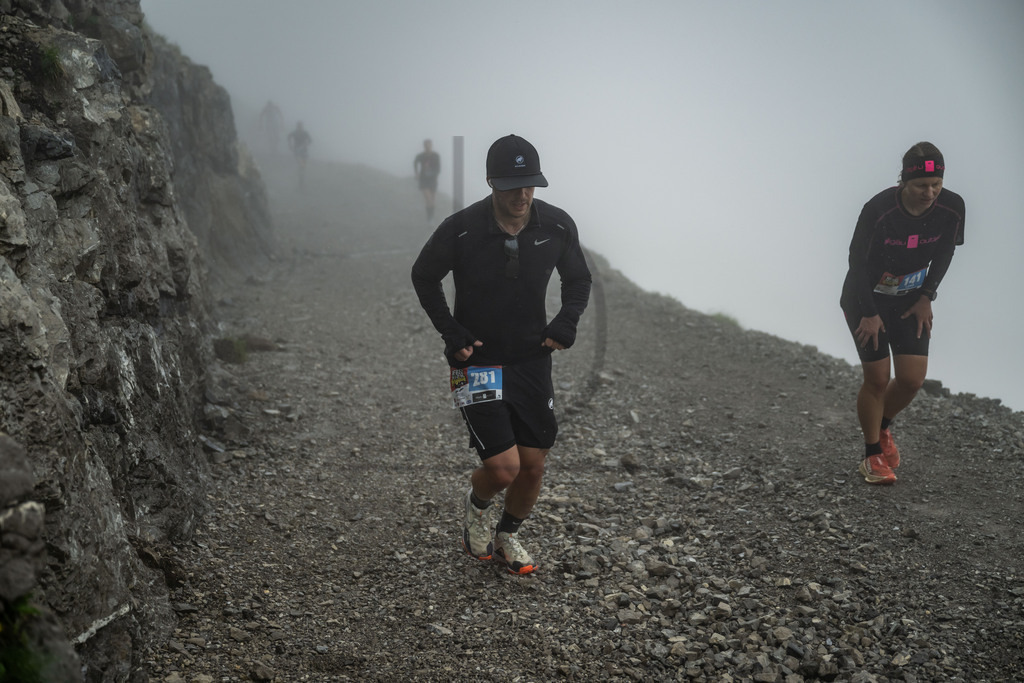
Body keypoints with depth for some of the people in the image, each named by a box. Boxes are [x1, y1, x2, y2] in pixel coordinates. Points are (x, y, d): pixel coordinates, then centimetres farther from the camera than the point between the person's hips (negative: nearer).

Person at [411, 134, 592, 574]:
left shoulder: (557, 226, -7)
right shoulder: (460, 229, -17)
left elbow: (578, 279, 11)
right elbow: (423, 277, 1)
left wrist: (567, 320, -8)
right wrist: (450, 331, -9)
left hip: (533, 360, 4)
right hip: (477, 361, -4)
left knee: (533, 467, 7)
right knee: (503, 468, -12)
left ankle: (507, 537, 36)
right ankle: (476, 505, 25)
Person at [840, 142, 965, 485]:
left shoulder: (952, 207, -15)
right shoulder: (878, 209, -27)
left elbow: (944, 254, 3)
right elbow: (858, 260, -17)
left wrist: (926, 297, -1)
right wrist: (869, 314, -14)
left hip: (910, 301, 4)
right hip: (866, 299, -4)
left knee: (912, 379, -4)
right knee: (877, 378, -6)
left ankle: (883, 428, 28)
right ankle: (873, 456, 12)